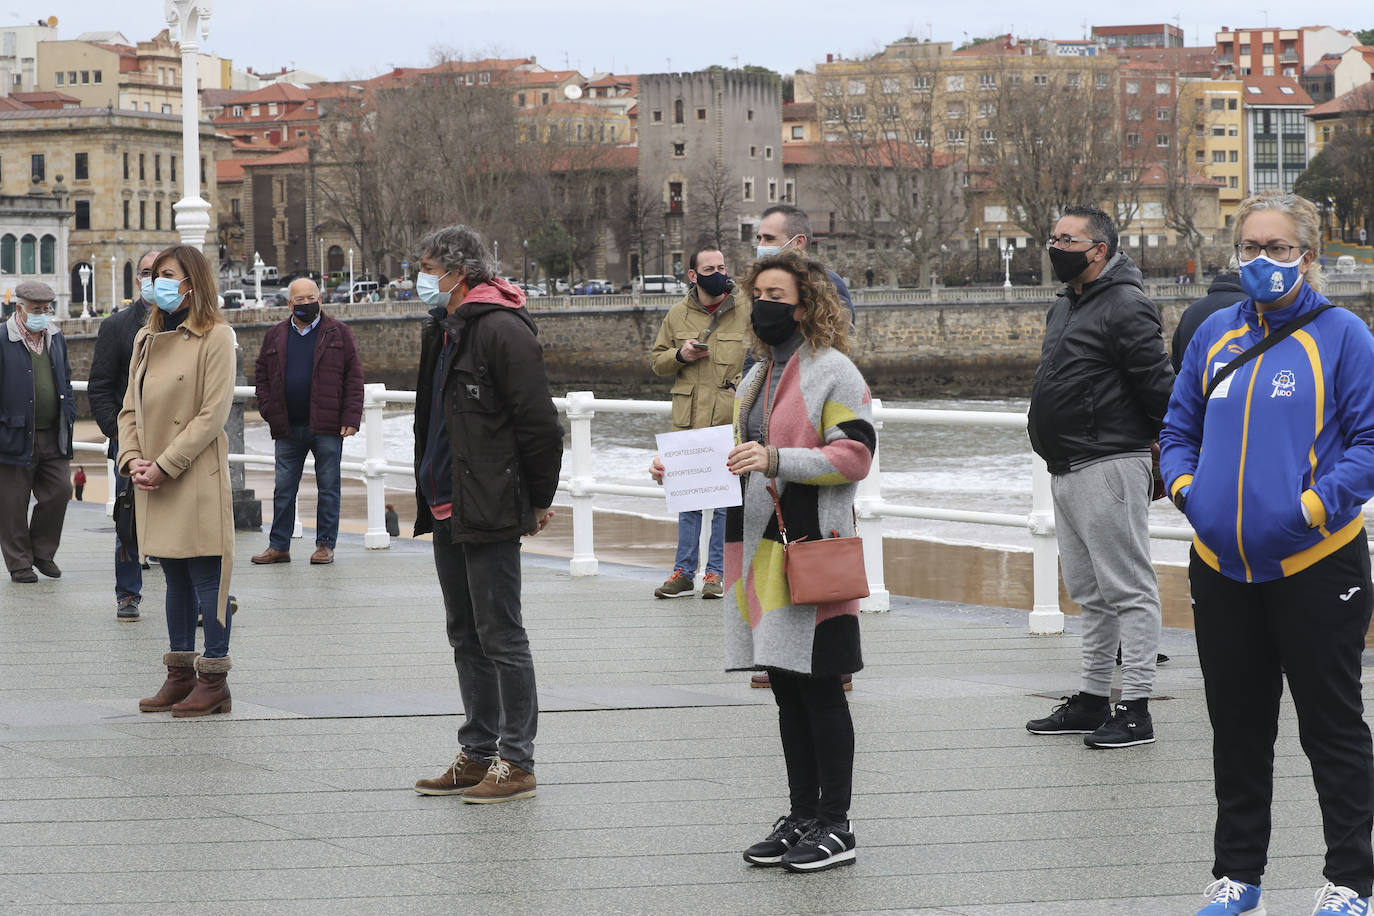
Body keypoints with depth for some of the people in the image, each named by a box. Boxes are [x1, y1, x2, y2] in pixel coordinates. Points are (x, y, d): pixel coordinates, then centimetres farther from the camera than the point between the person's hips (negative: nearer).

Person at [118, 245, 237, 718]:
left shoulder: (215, 337, -7)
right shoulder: (146, 338, 14)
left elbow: (213, 414, -13)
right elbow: (130, 407, 14)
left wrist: (165, 465, -15)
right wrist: (132, 458, -3)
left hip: (197, 479, -7)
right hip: (152, 483, 7)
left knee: (206, 578, -4)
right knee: (175, 579, 12)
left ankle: (214, 680, 1)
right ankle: (180, 676, 18)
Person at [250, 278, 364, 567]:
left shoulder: (338, 333, 2)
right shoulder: (275, 336, 10)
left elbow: (354, 377, -1)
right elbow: (262, 375, 13)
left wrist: (351, 417, -9)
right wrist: (269, 411, -1)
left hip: (327, 426, -3)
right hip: (287, 428, 3)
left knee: (328, 488, 3)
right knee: (284, 489, 6)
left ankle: (325, 544, 10)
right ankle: (279, 546, 12)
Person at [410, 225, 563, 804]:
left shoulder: (502, 330, -16)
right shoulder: (442, 329, 15)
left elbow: (538, 422, -16)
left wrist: (538, 499, -9)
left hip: (490, 512, -10)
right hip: (447, 509, 10)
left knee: (500, 637, -5)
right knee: (466, 638, 14)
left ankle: (517, 762, 0)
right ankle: (478, 754, 21)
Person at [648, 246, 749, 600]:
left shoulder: (744, 312, 2)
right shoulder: (678, 314, 9)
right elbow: (658, 362, 17)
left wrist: (741, 385, -13)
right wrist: (681, 355, -4)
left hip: (729, 420, -2)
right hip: (688, 419, 2)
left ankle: (716, 572, 10)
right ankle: (684, 572, 14)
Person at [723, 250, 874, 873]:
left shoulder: (834, 372, -7)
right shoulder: (757, 378, 19)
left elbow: (854, 457, -15)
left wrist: (777, 458, -24)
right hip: (760, 549, 8)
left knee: (819, 687, -4)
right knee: (786, 688, 11)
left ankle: (835, 827, 1)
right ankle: (802, 817, 19)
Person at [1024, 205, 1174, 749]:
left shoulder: (1126, 307, -13)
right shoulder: (1064, 308, 18)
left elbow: (1159, 387, -15)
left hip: (1109, 467, -10)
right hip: (1066, 473, 10)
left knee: (1128, 590, -7)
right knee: (1090, 594, 15)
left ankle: (1135, 709, -7)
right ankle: (1092, 700, 22)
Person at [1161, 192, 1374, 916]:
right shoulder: (1216, 334, 10)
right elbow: (1179, 428, 18)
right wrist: (1185, 485, 0)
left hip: (1315, 565, -5)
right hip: (1222, 570, 5)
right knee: (1237, 729, 14)